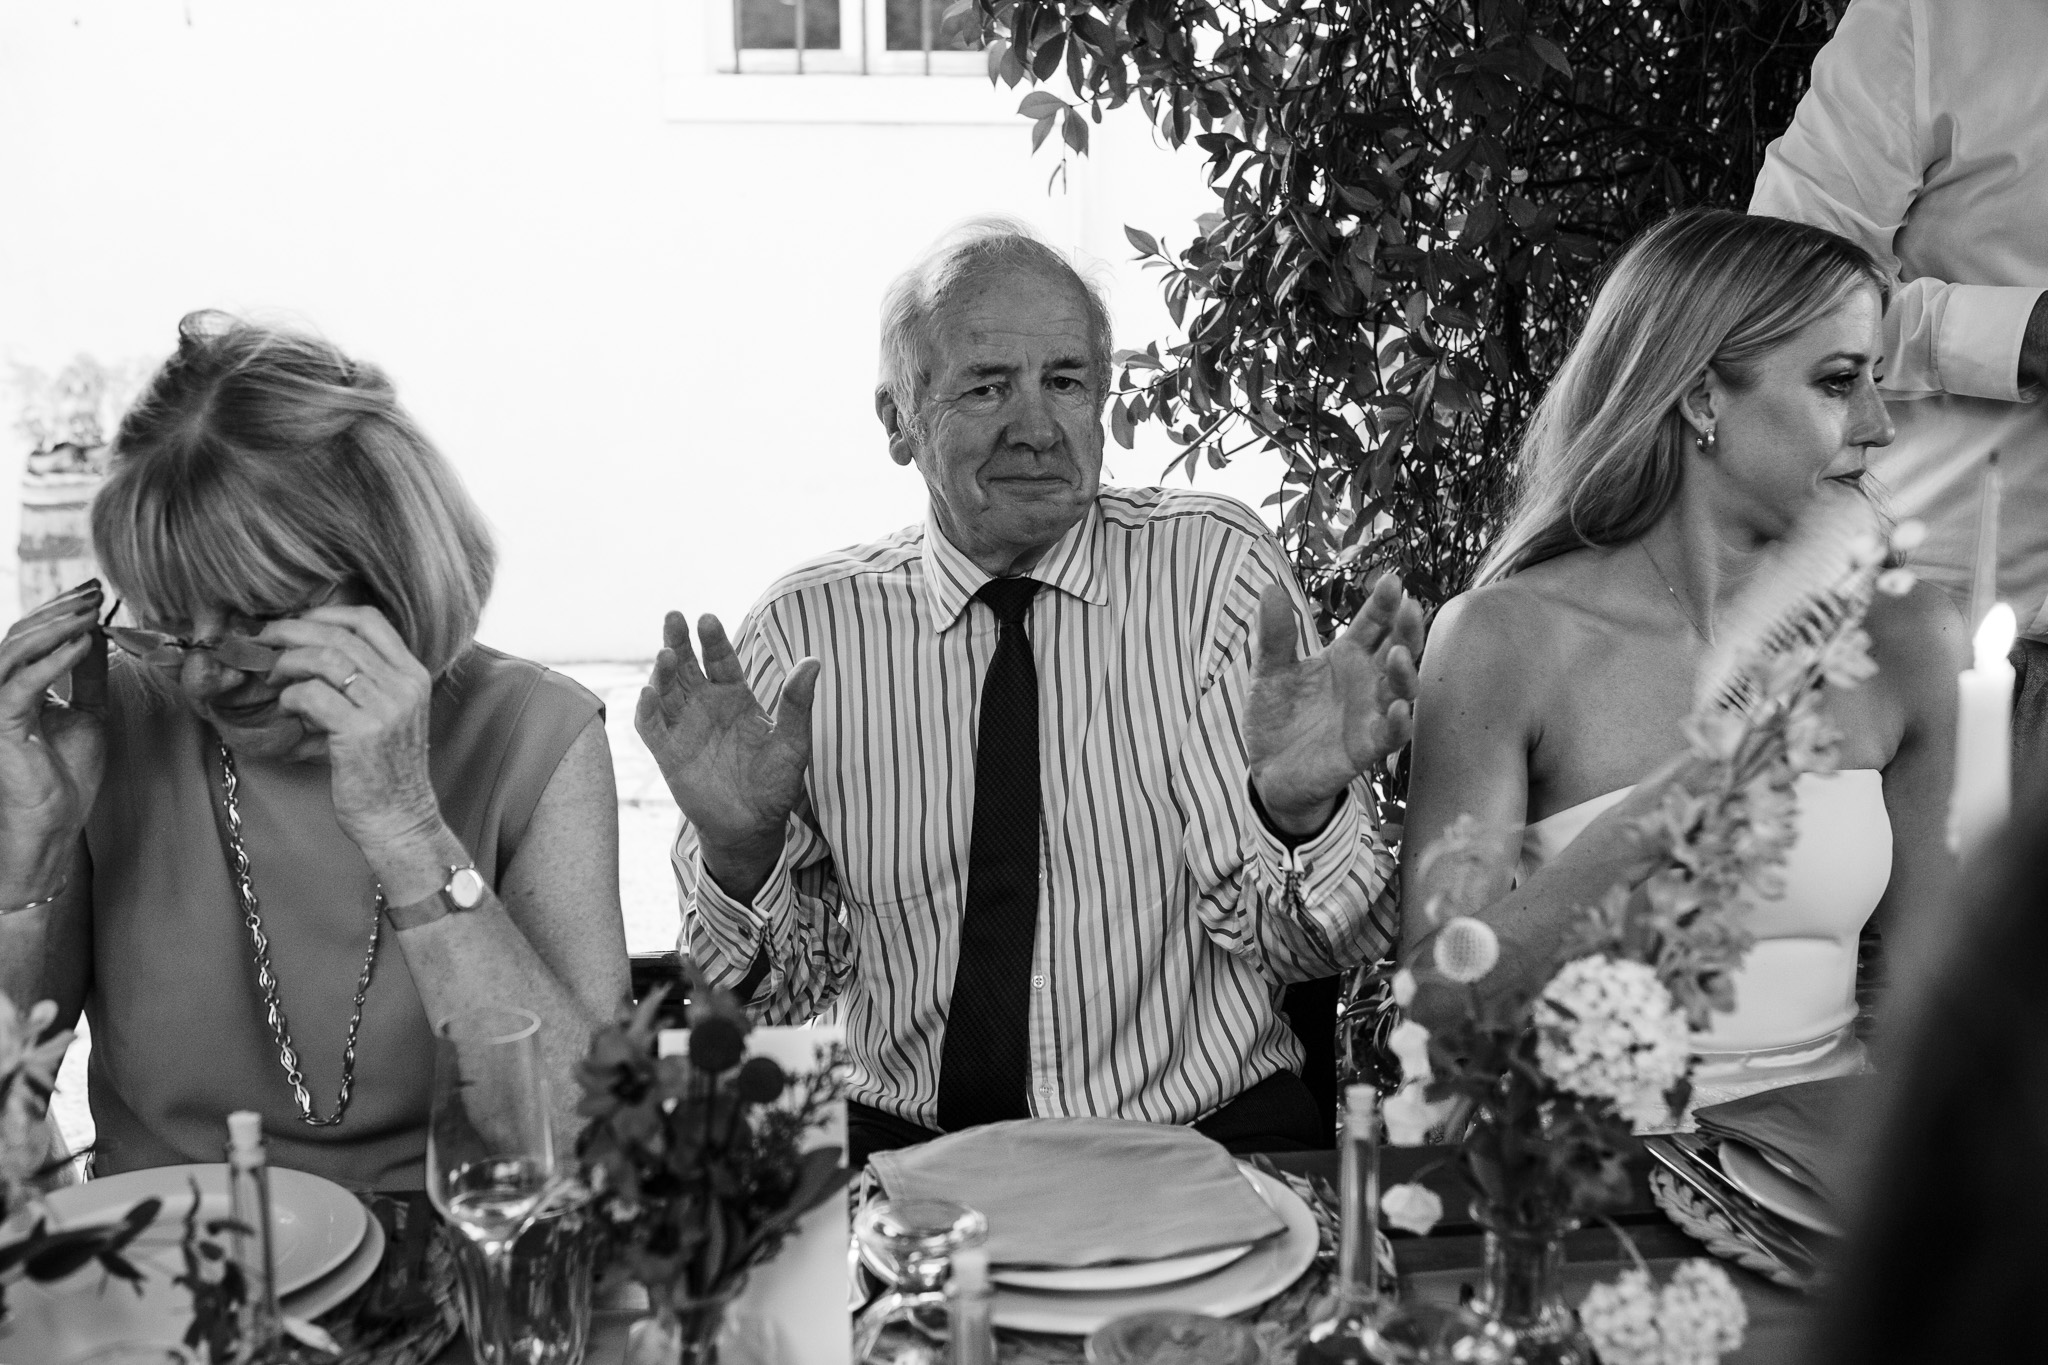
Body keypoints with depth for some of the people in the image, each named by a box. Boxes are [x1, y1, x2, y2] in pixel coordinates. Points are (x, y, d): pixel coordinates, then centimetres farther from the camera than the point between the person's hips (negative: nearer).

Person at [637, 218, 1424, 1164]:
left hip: (1200, 1136, 0)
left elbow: (1295, 949, -3)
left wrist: (1296, 811, -25)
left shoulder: (1215, 567, -1)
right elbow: (786, 990, 7)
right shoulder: (804, 629, 3)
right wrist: (740, 848, -14)